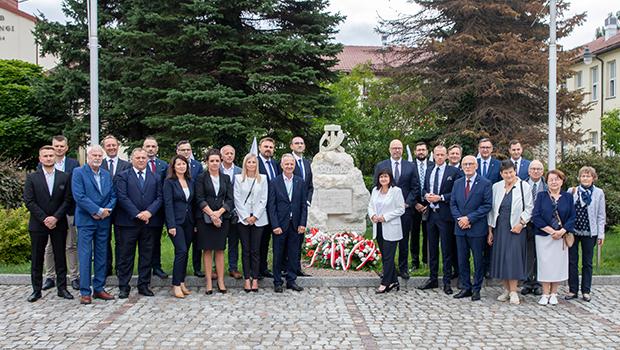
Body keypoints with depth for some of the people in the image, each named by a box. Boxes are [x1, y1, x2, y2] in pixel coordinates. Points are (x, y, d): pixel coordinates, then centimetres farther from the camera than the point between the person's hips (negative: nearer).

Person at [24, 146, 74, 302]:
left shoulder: (64, 177, 4)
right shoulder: (32, 178, 2)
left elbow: (67, 200, -1)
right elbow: (29, 201, -4)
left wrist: (55, 217, -12)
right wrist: (44, 219, -12)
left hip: (59, 224, 1)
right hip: (38, 224, 0)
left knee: (60, 257, 6)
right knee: (36, 258, 5)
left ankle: (62, 288, 14)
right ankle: (36, 290, 15)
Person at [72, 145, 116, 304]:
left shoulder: (107, 174, 13)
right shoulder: (78, 172, -4)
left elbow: (113, 196, 9)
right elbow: (79, 196, -14)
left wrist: (107, 210, -10)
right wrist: (98, 211, -17)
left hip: (104, 221, 5)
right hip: (86, 220, -5)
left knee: (102, 256, 9)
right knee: (85, 256, -2)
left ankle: (99, 289, 18)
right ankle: (85, 292, 4)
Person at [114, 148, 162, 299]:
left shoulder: (155, 177, 12)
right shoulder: (122, 176, 3)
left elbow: (159, 197, 5)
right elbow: (122, 197, -7)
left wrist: (149, 212, -11)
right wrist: (137, 214, -15)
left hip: (149, 221, 3)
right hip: (128, 222, -3)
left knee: (146, 255, 7)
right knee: (126, 255, 2)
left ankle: (144, 286, 16)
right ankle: (123, 286, 11)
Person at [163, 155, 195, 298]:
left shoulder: (190, 182, 12)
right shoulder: (169, 182, -4)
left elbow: (192, 203, 13)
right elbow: (168, 204, -10)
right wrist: (171, 225, -16)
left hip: (188, 221, 5)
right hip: (176, 221, -5)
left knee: (185, 252, 7)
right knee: (182, 251, -13)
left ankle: (182, 282, 15)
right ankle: (176, 285, -6)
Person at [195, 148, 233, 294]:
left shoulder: (226, 178, 10)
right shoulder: (201, 178, 2)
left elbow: (230, 200, 5)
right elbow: (200, 200, -5)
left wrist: (218, 213, -10)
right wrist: (211, 214, -14)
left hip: (222, 218, 2)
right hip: (205, 218, -2)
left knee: (220, 249, 3)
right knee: (207, 249, 1)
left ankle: (221, 281, 7)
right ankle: (209, 282, 5)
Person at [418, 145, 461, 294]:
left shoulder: (453, 172, -4)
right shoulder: (429, 171, 14)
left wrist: (440, 197, -17)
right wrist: (426, 195, -3)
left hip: (445, 215, -6)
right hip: (431, 214, 6)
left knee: (446, 250, 0)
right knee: (432, 248, 13)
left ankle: (447, 281, 8)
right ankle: (433, 279, 23)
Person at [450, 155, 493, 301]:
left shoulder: (485, 183, -4)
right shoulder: (457, 183, 11)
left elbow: (487, 205, -10)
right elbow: (452, 204, 9)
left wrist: (469, 218, -15)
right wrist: (459, 219, -8)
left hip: (477, 228, -4)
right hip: (460, 228, 5)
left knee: (478, 260, 5)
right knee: (462, 260, 9)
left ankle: (476, 289, 15)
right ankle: (465, 288, 20)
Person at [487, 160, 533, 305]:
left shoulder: (524, 186, -3)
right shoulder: (496, 187, 6)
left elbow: (529, 208, -2)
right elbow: (492, 209, 9)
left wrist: (521, 223, -14)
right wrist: (490, 230, 7)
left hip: (515, 228, -4)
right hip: (499, 228, 4)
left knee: (513, 258, -6)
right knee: (500, 258, 5)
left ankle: (513, 292, 2)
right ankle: (506, 289, 16)